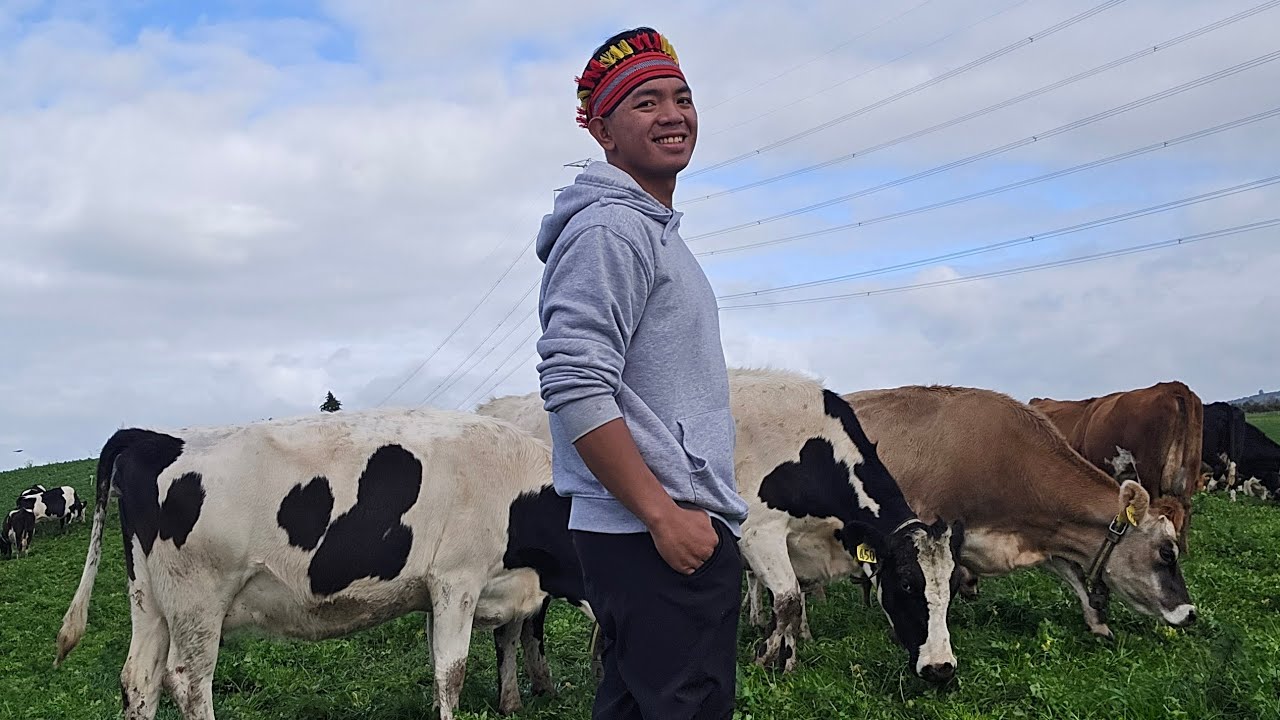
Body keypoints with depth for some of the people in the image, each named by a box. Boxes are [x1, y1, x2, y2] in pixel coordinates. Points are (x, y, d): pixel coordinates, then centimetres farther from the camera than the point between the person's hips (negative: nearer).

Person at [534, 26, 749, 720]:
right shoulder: (610, 229, -12)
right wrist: (665, 514, -20)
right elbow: (574, 387, -22)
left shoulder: (656, 232, 19)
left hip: (680, 522, 10)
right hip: (657, 533, -10)